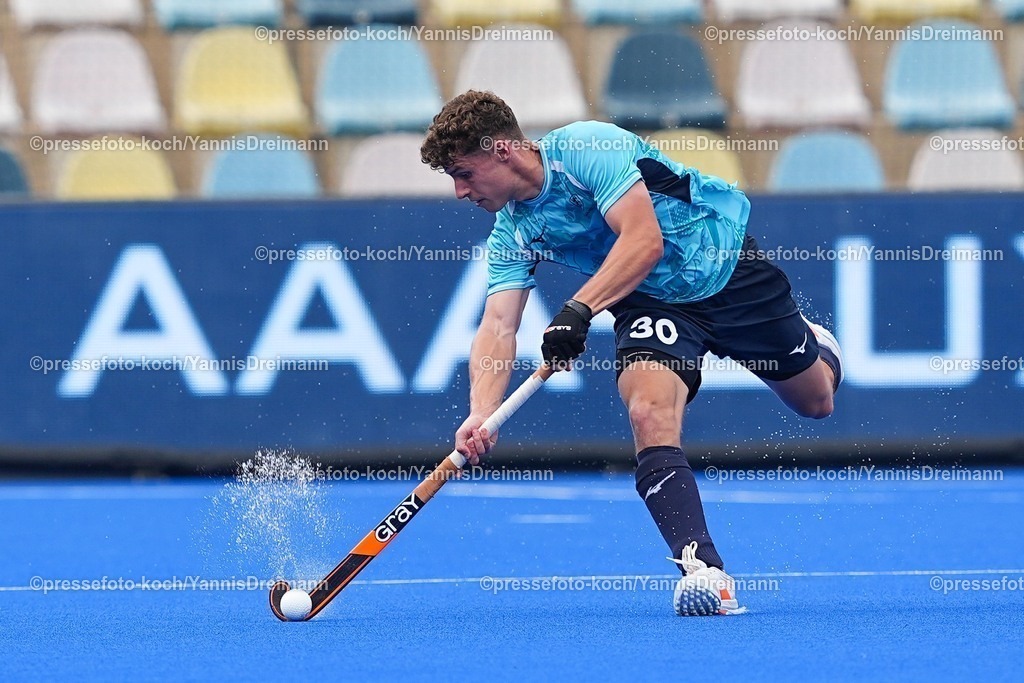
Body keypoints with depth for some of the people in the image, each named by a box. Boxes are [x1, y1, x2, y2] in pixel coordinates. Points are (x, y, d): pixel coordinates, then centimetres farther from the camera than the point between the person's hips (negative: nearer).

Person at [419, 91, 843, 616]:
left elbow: (645, 240, -35)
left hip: (730, 270, -4)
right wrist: (480, 414, -34)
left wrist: (579, 309, -46)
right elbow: (497, 326, -16)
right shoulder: (511, 234, -7)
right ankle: (704, 571, -32)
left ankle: (816, 348, 49)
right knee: (649, 414, -26)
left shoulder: (587, 148, -26)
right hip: (652, 305, 4)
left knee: (815, 402, 11)